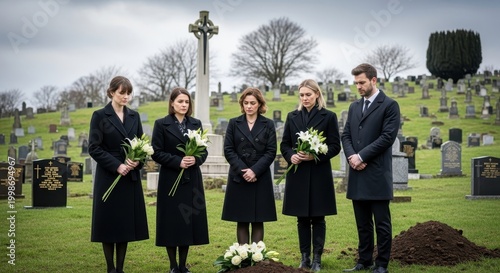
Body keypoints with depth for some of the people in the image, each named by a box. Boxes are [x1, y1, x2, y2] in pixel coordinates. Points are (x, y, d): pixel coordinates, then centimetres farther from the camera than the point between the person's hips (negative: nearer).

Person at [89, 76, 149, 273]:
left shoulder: (134, 116, 11)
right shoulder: (100, 116, -3)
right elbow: (94, 148, -9)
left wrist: (137, 161, -9)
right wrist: (117, 166, -17)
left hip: (131, 177, 4)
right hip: (109, 177, -4)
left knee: (126, 222, 4)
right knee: (109, 223, 0)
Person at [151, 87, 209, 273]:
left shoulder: (196, 124, 10)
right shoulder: (161, 124, -2)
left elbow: (204, 151, 9)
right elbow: (156, 153, -7)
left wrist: (196, 159, -12)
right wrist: (178, 161, -18)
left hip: (192, 180, 4)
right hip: (171, 180, -3)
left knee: (189, 221, 5)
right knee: (171, 222, -1)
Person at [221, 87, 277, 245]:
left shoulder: (268, 124, 5)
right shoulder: (234, 123, 6)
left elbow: (271, 152, -2)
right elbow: (228, 150, 0)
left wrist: (255, 170, -13)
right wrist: (242, 170, -12)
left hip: (261, 178, 0)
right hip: (238, 178, 1)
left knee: (258, 221, 2)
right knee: (241, 221, 3)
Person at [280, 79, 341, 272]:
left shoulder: (328, 116, -1)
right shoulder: (292, 117, 10)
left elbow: (335, 146, -3)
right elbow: (284, 144, 12)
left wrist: (315, 155, -17)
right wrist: (290, 156, -9)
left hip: (319, 173, -3)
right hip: (297, 173, 3)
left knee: (318, 218, 2)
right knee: (302, 218, 7)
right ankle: (305, 257, 14)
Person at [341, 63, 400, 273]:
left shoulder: (389, 105, -3)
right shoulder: (354, 107, 17)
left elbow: (387, 137, -12)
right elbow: (346, 135, 13)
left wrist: (361, 156, -14)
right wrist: (352, 156, -6)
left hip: (377, 174, -6)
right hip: (357, 174, 6)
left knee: (382, 223, 0)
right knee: (362, 223, 12)